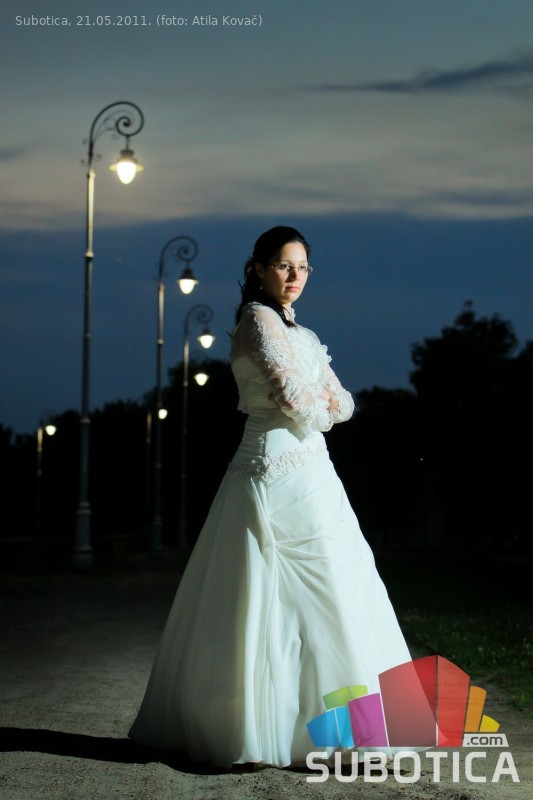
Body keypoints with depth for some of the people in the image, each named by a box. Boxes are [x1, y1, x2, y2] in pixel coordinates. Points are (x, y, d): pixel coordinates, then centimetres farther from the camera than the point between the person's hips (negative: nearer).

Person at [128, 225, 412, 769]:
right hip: (284, 474, -9)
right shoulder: (259, 320, -8)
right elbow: (296, 402, -16)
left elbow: (341, 403, 17)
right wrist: (319, 406, 3)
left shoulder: (297, 331, 22)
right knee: (324, 595, -8)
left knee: (261, 598, 10)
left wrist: (319, 400, -1)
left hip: (306, 473, 9)